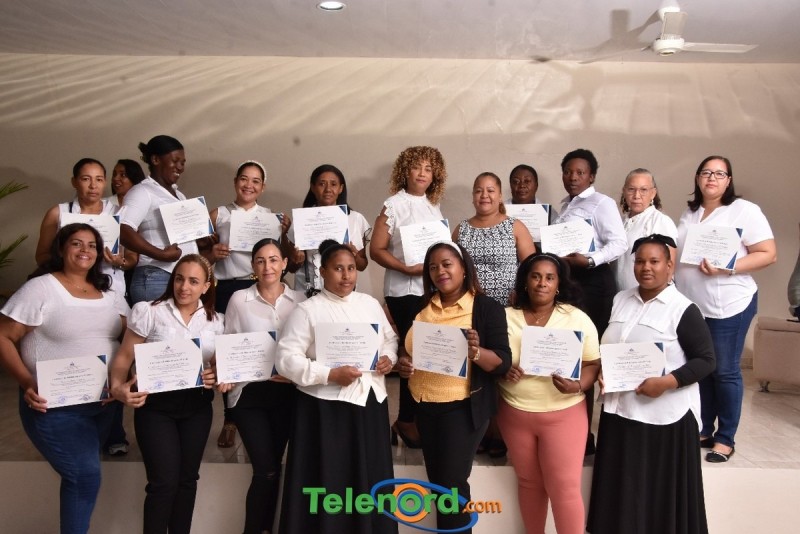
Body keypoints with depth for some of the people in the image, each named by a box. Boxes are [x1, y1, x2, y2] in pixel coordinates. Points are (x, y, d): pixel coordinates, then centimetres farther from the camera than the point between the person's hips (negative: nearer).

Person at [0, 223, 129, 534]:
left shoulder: (110, 295, 9)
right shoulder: (40, 289, -9)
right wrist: (26, 383, -21)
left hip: (102, 402, 6)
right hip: (55, 405, -5)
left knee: (81, 474, 15)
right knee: (85, 475, -12)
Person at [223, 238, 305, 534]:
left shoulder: (299, 299, 3)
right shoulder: (239, 299, -1)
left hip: (286, 392, 2)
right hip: (250, 391, -2)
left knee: (271, 466, 12)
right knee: (266, 470, -5)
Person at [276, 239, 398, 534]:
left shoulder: (370, 303, 10)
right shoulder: (307, 310, -7)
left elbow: (390, 338, 20)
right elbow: (286, 359, -12)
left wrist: (388, 357, -2)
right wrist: (330, 375, -20)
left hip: (370, 401, 5)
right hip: (326, 407, -5)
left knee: (370, 479, 13)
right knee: (328, 482, 2)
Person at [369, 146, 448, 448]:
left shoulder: (434, 206, 12)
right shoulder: (394, 205, -5)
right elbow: (376, 250, -9)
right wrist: (407, 268, -21)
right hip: (405, 291, -6)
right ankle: (406, 421, 14)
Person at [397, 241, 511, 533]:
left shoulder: (487, 307, -7)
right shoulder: (420, 307, 6)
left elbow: (503, 362, -12)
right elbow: (405, 348, 15)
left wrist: (476, 352, -30)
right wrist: (402, 363, -6)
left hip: (463, 408, -5)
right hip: (424, 406, 5)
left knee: (452, 482, -5)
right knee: (437, 481, 14)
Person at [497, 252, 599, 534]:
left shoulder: (578, 318, -3)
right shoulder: (506, 317, 0)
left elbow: (594, 364, -1)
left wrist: (578, 386, -20)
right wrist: (503, 371, -17)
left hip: (564, 413, -2)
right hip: (515, 413, 2)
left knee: (565, 487, -2)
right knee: (528, 482, 15)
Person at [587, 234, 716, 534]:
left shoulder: (683, 310, -9)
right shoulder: (620, 300, 9)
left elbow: (706, 360, -10)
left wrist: (666, 382, -22)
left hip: (665, 416, -5)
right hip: (620, 410, 5)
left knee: (661, 492, 5)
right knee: (622, 490, 13)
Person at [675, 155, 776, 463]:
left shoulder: (745, 210, -6)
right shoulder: (690, 213, 13)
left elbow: (768, 254, -11)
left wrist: (726, 268, -22)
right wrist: (669, 269, 1)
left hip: (727, 306, -5)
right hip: (690, 306, 6)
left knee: (725, 372, 3)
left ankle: (726, 438, 16)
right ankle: (703, 431, 26)